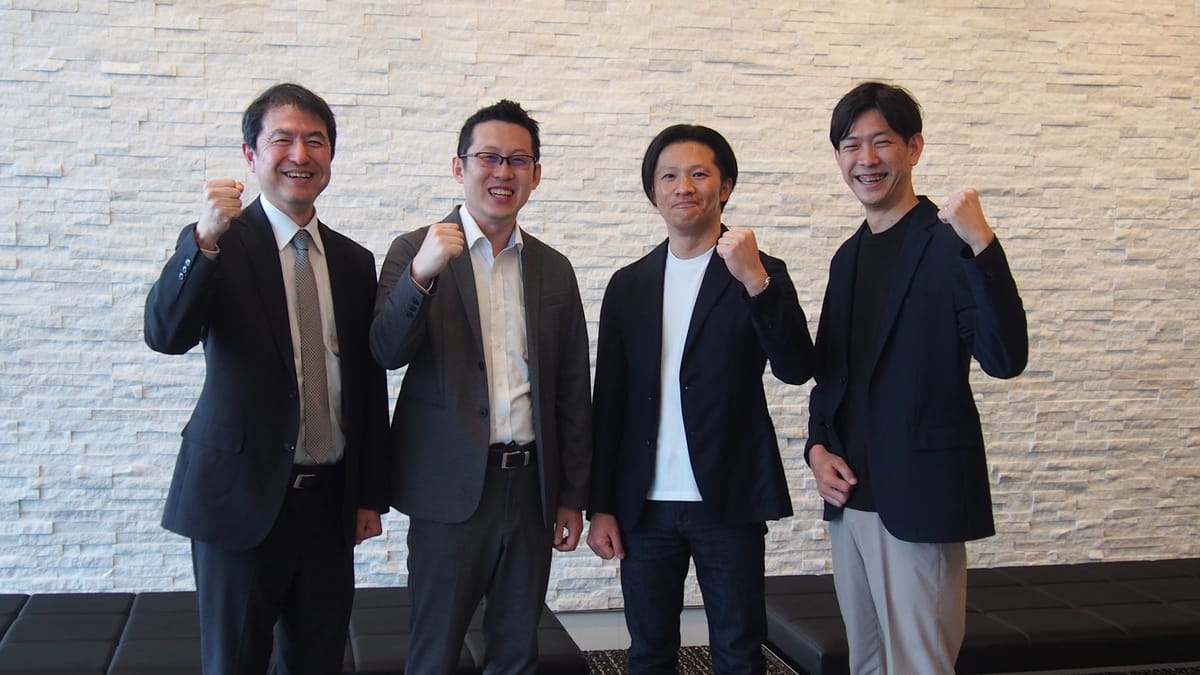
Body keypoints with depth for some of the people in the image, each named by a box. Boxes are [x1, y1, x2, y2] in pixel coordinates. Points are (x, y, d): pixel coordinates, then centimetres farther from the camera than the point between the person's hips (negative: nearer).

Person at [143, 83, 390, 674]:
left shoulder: (355, 262, 8)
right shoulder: (216, 245, -5)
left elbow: (370, 386, 11)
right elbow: (165, 335, -23)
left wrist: (371, 494, 11)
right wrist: (204, 241, -37)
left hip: (330, 504, 4)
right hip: (243, 498, -4)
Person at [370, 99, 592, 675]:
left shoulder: (554, 270, 9)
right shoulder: (417, 251, -1)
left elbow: (572, 394, 11)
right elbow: (387, 353, -15)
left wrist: (573, 497, 9)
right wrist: (420, 274, -30)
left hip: (532, 488, 3)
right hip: (452, 489, -3)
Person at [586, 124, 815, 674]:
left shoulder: (760, 275, 0)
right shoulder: (628, 285, 8)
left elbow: (796, 368, -14)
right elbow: (609, 401, 8)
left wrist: (755, 280, -25)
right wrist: (601, 506, 5)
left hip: (728, 502, -3)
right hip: (645, 505, 3)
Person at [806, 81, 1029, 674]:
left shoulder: (948, 246, -10)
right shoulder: (849, 257, 13)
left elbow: (1005, 358, -22)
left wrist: (982, 245, -31)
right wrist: (817, 446, 4)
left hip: (919, 499, -7)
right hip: (849, 494, 7)